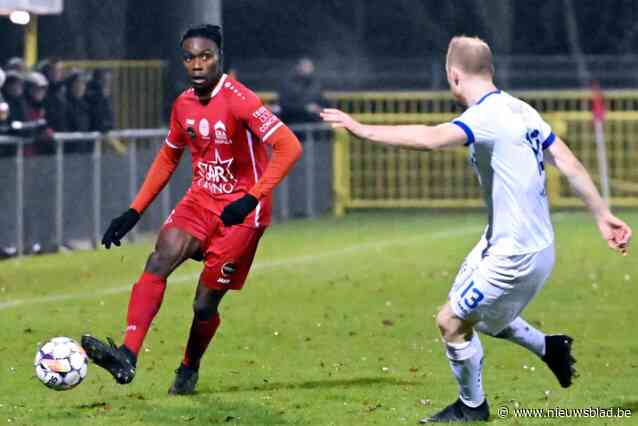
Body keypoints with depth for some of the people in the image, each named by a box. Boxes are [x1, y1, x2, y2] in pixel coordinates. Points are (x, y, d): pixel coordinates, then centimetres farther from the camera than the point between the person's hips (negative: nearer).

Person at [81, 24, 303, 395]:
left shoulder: (238, 100, -18)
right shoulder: (184, 105, 4)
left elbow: (289, 147, -24)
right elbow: (168, 159, 20)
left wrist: (252, 198, -29)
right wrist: (134, 212, 14)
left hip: (240, 210, -5)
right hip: (201, 199, 5)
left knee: (205, 304, -2)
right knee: (160, 260, -21)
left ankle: (189, 371, 26)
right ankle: (127, 356, -32)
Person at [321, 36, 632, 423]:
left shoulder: (487, 116, -21)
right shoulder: (519, 109, 7)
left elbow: (429, 138, -39)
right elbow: (570, 164, 7)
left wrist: (363, 130, -36)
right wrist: (603, 214, 12)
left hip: (516, 253, -9)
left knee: (452, 322, 3)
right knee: (473, 313, 24)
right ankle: (548, 347, 28)